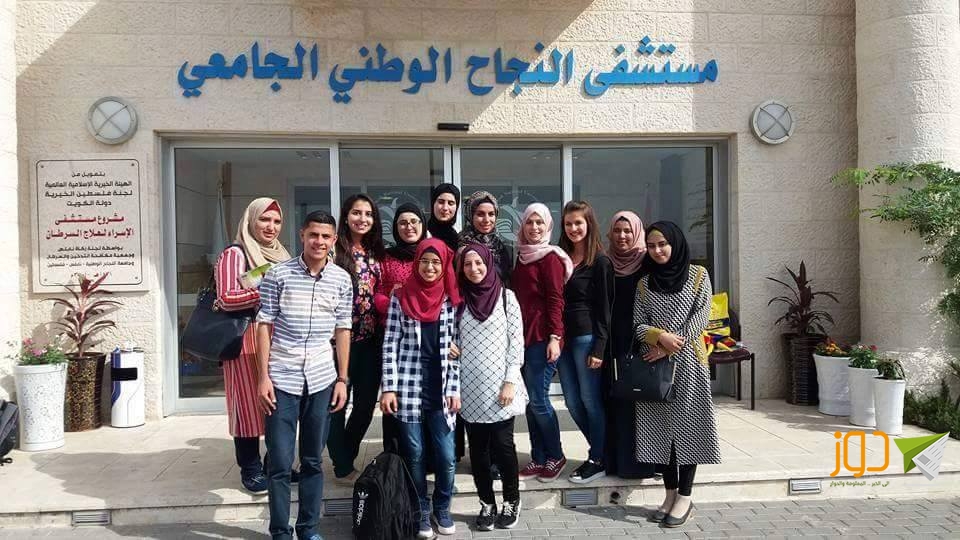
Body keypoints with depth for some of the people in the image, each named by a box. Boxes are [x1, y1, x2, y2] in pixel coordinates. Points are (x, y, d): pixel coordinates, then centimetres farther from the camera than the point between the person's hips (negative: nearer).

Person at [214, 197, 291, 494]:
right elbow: (226, 299, -16)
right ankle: (251, 470, 11)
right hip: (247, 340, -6)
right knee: (249, 402, -1)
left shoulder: (281, 255, 16)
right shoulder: (235, 254, -5)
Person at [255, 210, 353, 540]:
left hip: (322, 380, 2)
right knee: (280, 464, 3)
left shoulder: (342, 280, 3)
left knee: (313, 461, 12)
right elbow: (264, 326, -2)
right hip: (282, 380, -2)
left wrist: (342, 379, 5)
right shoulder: (278, 274, -4)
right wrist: (264, 376, -6)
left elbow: (343, 331, 7)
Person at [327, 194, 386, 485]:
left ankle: (345, 458, 31)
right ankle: (342, 468, 18)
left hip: (370, 339, 6)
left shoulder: (375, 253, 12)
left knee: (366, 403, 12)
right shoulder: (335, 250, -6)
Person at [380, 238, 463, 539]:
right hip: (408, 387, -1)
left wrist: (455, 389, -1)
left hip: (442, 388, 1)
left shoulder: (453, 300, 4)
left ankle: (442, 508, 25)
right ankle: (421, 511, 25)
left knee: (446, 456, 2)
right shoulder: (400, 298, 1)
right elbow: (390, 345, 0)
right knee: (414, 454, 6)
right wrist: (388, 388, -6)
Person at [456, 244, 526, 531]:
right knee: (478, 449, 7)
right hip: (470, 388, 3)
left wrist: (510, 382, -10)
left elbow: (516, 341, -4)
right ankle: (487, 504, 21)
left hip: (499, 385, -3)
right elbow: (454, 341, 13)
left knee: (502, 446, 0)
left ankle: (511, 502, 19)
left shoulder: (506, 296, -1)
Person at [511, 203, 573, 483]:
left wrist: (554, 337, -19)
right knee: (531, 399, 10)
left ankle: (555, 457, 14)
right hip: (523, 336, 7)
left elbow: (556, 300, -12)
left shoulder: (551, 258, -7)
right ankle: (538, 459, 20)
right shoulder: (522, 256, 15)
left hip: (542, 338, -7)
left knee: (538, 399, -4)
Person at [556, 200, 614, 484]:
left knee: (591, 400, 0)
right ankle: (601, 449, 26)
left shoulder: (600, 261, -5)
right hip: (563, 336, 6)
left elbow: (604, 308, -7)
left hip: (587, 336, -6)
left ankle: (598, 460, 13)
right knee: (572, 402, 10)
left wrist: (599, 347, -12)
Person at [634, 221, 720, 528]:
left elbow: (701, 317, -7)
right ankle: (670, 494, 14)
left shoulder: (697, 275, 2)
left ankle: (685, 497, 7)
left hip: (687, 361, -3)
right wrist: (660, 336, -18)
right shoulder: (644, 283, 10)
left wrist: (671, 347, -14)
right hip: (653, 362, 3)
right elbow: (638, 324, 3)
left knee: (687, 424, 0)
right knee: (660, 427, 4)